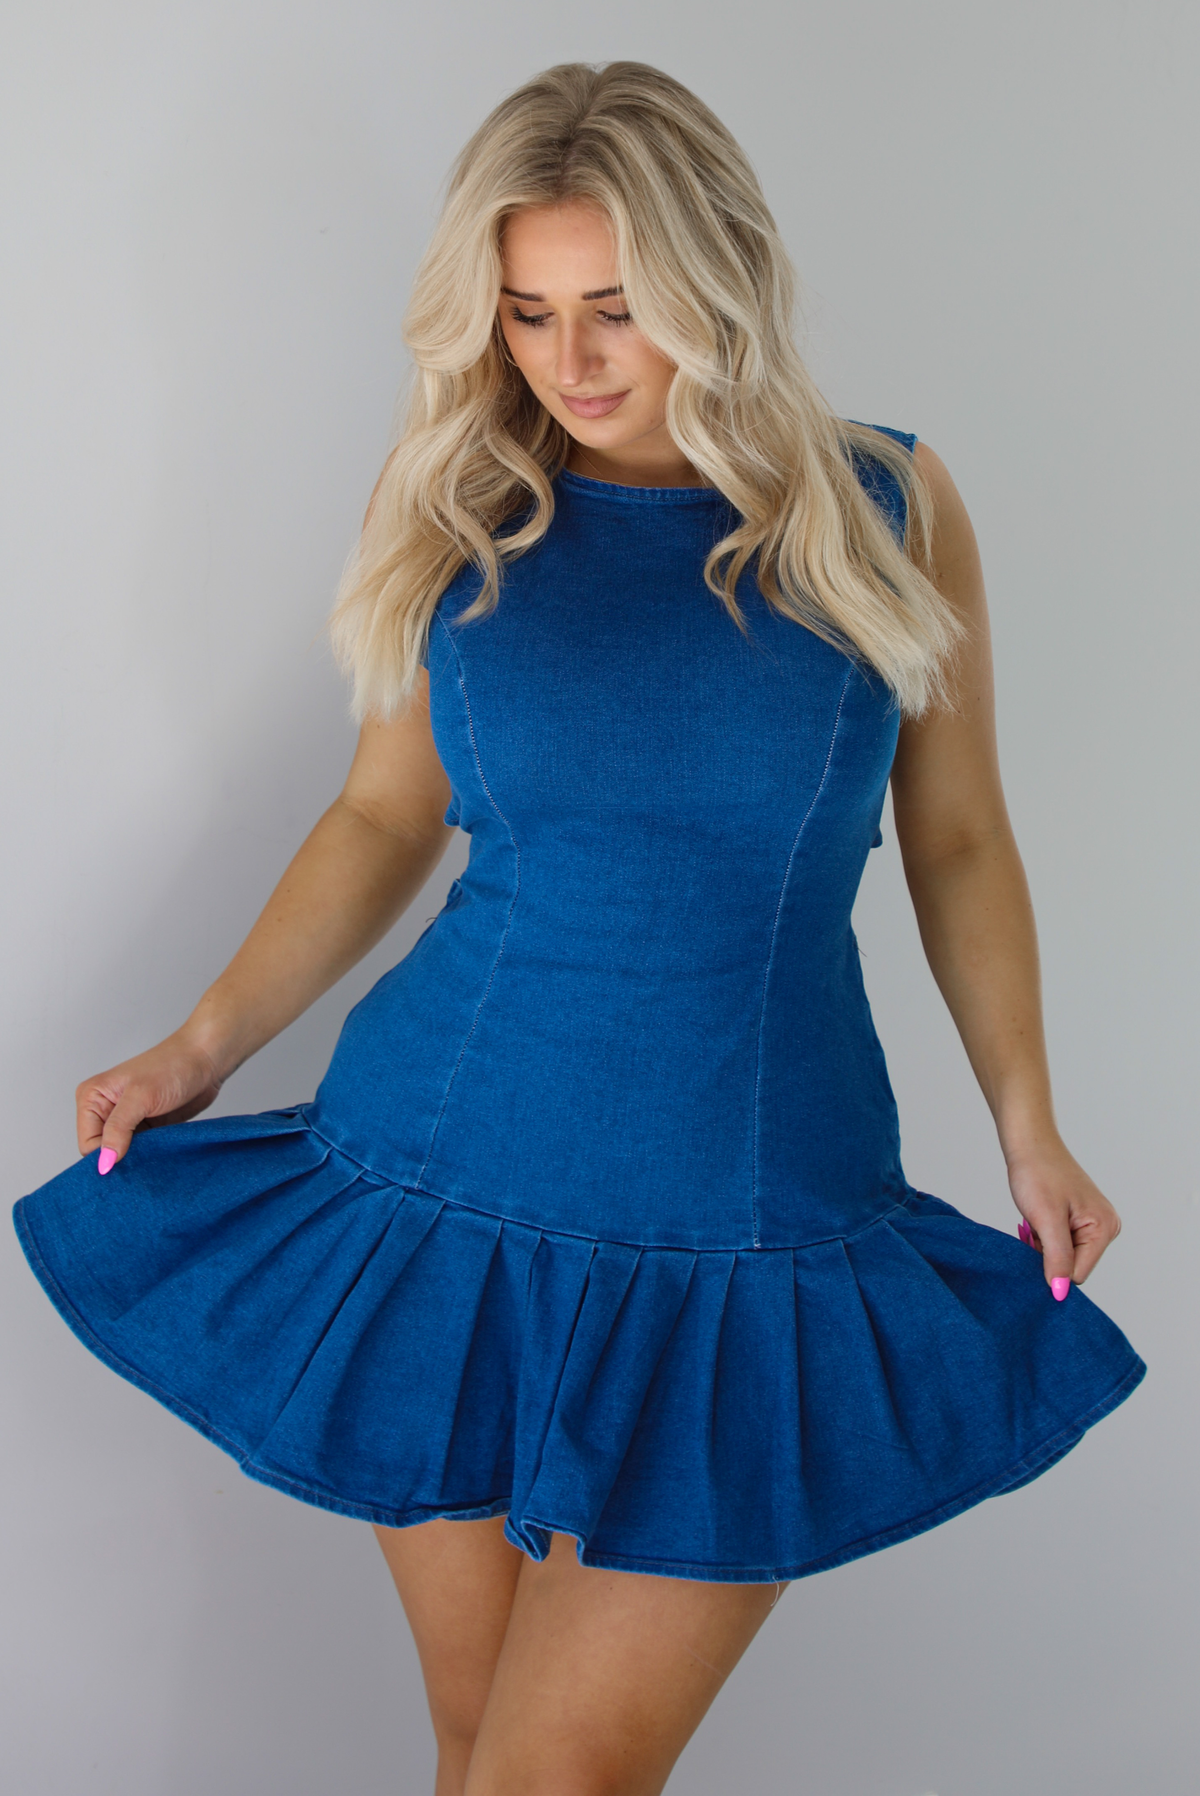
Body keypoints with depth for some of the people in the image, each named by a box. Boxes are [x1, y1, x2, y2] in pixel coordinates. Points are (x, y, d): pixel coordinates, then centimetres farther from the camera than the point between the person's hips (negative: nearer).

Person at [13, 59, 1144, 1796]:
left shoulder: (889, 511, 0)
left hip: (748, 1261, -1)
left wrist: (1028, 1126, 4)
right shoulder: (456, 512, 2)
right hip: (446, 1196, 2)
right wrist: (208, 1042, 2)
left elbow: (959, 841, 8)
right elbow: (385, 817, 10)